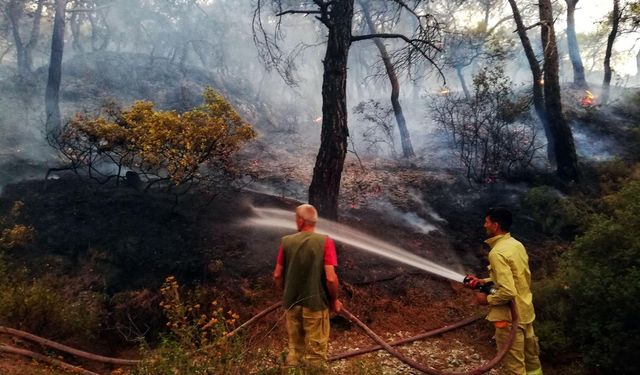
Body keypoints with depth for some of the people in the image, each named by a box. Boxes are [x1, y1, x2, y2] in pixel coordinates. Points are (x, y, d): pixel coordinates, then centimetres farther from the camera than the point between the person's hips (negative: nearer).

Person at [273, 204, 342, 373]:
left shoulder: (286, 241, -4)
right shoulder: (325, 241, -13)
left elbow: (277, 275, 1)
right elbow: (331, 278, -17)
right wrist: (334, 300, 0)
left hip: (291, 303, 3)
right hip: (316, 303, -3)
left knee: (294, 349, 20)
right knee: (316, 352, 10)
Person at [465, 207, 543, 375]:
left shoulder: (497, 253, -24)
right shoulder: (517, 244, 4)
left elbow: (508, 292, -29)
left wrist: (487, 299, -13)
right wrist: (485, 281, 11)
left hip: (510, 316, -9)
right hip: (525, 311, 9)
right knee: (531, 361, 23)